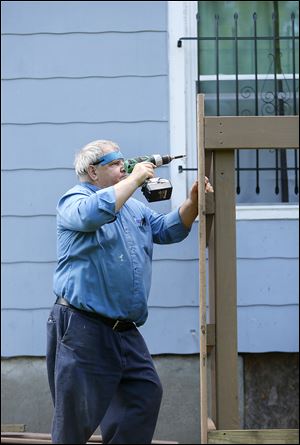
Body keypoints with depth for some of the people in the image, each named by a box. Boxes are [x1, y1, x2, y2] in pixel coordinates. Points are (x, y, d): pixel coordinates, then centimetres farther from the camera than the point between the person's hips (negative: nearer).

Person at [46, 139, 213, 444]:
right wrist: (135, 179, -17)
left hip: (125, 331, 8)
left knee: (146, 394, 7)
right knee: (77, 415, -4)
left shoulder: (133, 207, 21)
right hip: (83, 328, -8)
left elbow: (169, 229, 18)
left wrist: (192, 202, 0)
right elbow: (95, 212, -27)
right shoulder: (74, 200, -4)